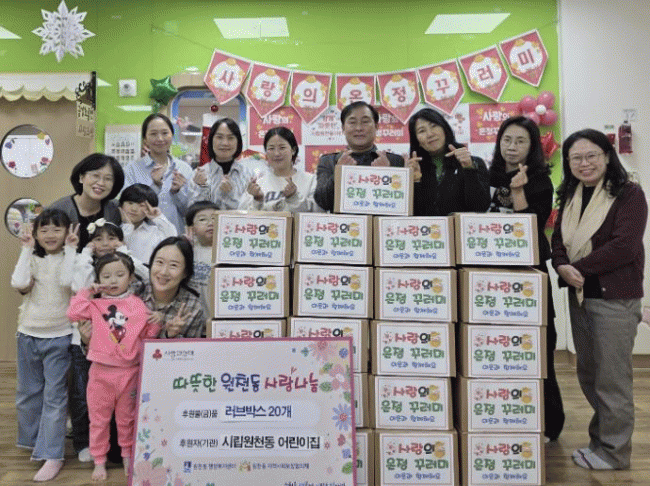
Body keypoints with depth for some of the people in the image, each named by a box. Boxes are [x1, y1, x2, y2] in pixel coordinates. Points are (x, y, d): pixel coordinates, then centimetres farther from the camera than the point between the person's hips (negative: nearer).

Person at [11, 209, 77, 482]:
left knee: (55, 396, -2)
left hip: (59, 337, -4)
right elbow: (19, 284, -14)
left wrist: (70, 249, -16)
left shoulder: (70, 258, -4)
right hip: (28, 335, 4)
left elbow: (66, 281, -24)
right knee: (27, 394, 15)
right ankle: (34, 443, 34)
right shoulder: (32, 258, 4)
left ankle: (52, 456, 6)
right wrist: (26, 249, -9)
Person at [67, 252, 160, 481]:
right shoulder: (95, 303, 0)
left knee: (127, 418, 18)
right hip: (101, 371, 0)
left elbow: (149, 333, 0)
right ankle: (99, 461, 29)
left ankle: (127, 455, 37)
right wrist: (86, 292, -10)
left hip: (129, 372, 0)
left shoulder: (138, 305, -2)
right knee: (99, 419, 13)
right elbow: (73, 313, -13)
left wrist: (156, 321, -19)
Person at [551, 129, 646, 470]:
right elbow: (558, 238, 7)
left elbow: (624, 247, -19)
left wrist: (578, 268, -15)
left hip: (615, 298, -7)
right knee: (588, 375, 16)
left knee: (612, 378, 2)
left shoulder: (629, 194, -10)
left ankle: (613, 452, 19)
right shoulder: (570, 196, 11)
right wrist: (562, 266, -13)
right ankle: (601, 438, 33)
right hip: (579, 295, 7)